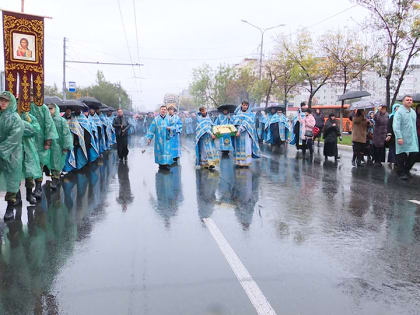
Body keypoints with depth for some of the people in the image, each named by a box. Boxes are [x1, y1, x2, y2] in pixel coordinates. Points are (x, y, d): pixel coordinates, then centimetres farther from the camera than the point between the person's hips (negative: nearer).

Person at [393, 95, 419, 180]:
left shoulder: (413, 112, 15)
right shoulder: (399, 112, -8)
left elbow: (414, 125, 21)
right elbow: (395, 126, -15)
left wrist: (415, 136, 17)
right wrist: (399, 137, -22)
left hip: (412, 138, 6)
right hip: (403, 138, -6)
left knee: (414, 154, 2)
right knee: (401, 156, 1)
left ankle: (406, 169, 21)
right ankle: (401, 173, 13)